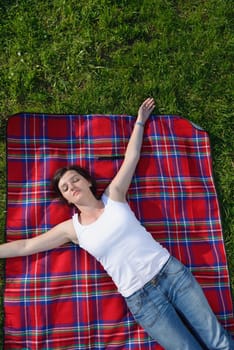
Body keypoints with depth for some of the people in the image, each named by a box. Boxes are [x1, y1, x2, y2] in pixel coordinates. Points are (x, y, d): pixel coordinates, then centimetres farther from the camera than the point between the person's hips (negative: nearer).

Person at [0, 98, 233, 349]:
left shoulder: (113, 196, 4)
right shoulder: (72, 228, 3)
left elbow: (132, 157, 10)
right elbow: (24, 246, 8)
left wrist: (140, 120, 16)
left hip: (171, 271, 1)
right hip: (141, 300, 0)